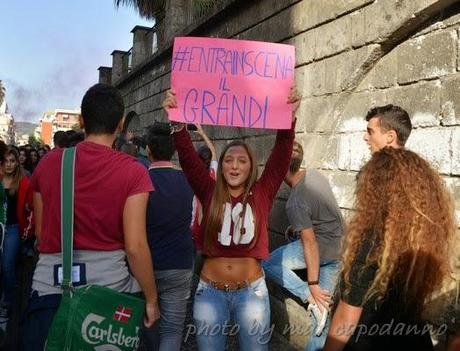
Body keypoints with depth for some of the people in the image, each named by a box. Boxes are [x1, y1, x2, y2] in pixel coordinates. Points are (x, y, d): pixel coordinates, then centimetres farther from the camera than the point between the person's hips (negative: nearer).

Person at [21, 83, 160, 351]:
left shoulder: (49, 162, 1)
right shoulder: (132, 171, -11)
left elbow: (40, 232, 10)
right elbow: (135, 246, -13)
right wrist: (151, 299, -2)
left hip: (50, 285, 2)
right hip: (110, 287, -2)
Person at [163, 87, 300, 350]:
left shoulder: (261, 194, -2)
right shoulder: (210, 192, -1)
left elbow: (281, 156, -13)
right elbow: (189, 159, -13)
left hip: (251, 290, 0)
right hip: (210, 289, 1)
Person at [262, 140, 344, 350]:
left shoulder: (295, 201, -23)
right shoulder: (314, 174, 0)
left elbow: (311, 243, -23)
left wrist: (313, 286, -18)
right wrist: (297, 226, 20)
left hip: (323, 247, -9)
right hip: (340, 245, 9)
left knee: (267, 265, -1)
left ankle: (312, 299, -3)